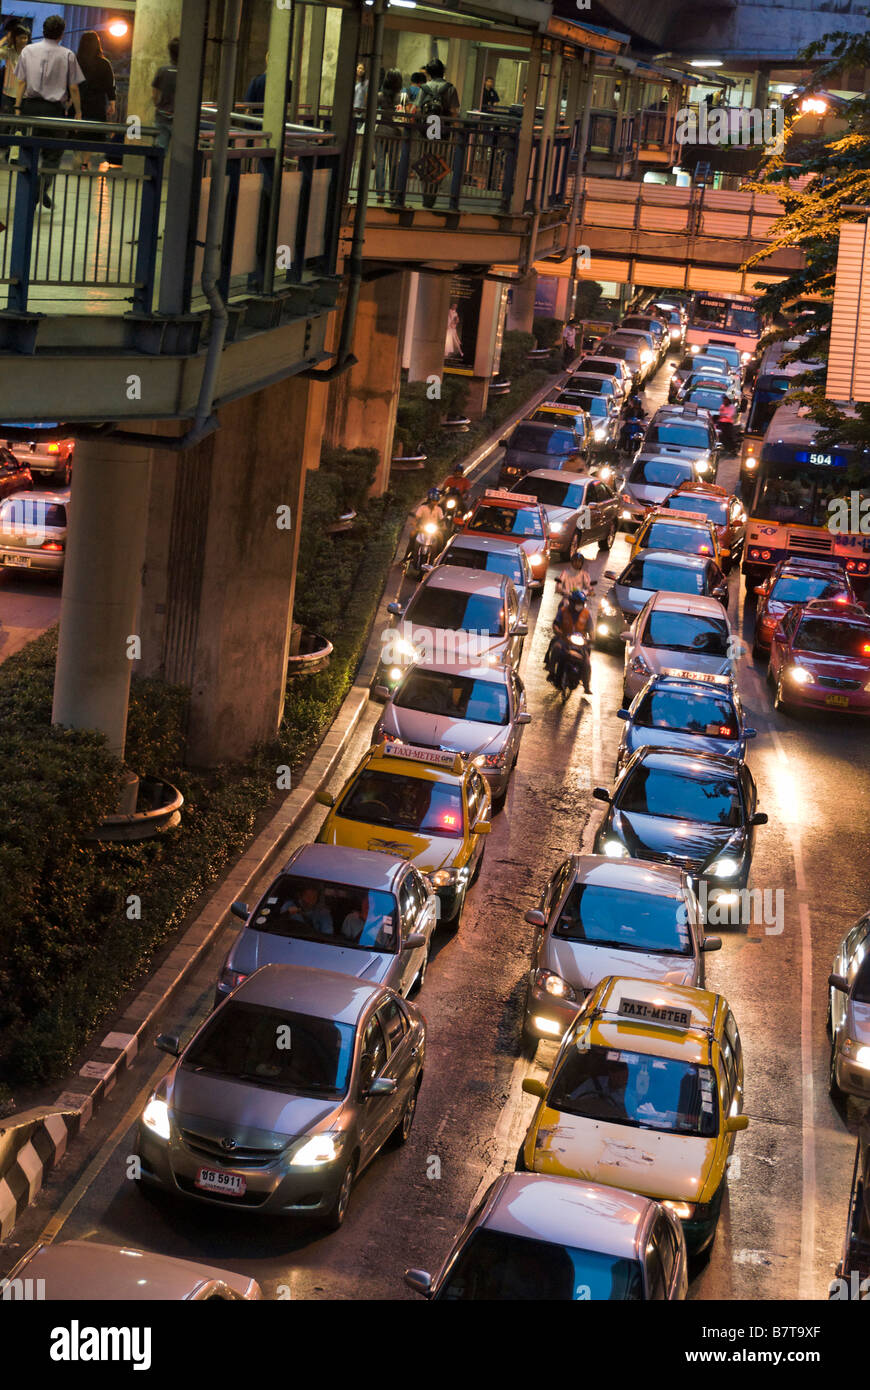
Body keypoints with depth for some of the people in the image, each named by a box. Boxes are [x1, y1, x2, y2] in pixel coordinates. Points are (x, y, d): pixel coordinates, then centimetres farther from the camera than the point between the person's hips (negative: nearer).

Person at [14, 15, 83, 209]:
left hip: (30, 106, 2)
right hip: (54, 108, -2)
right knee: (53, 153, 5)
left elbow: (21, 82, 3)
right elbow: (73, 87, 0)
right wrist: (78, 112, 9)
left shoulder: (28, 51, 5)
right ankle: (43, 186, -19)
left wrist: (18, 107, 5)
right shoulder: (68, 55, -1)